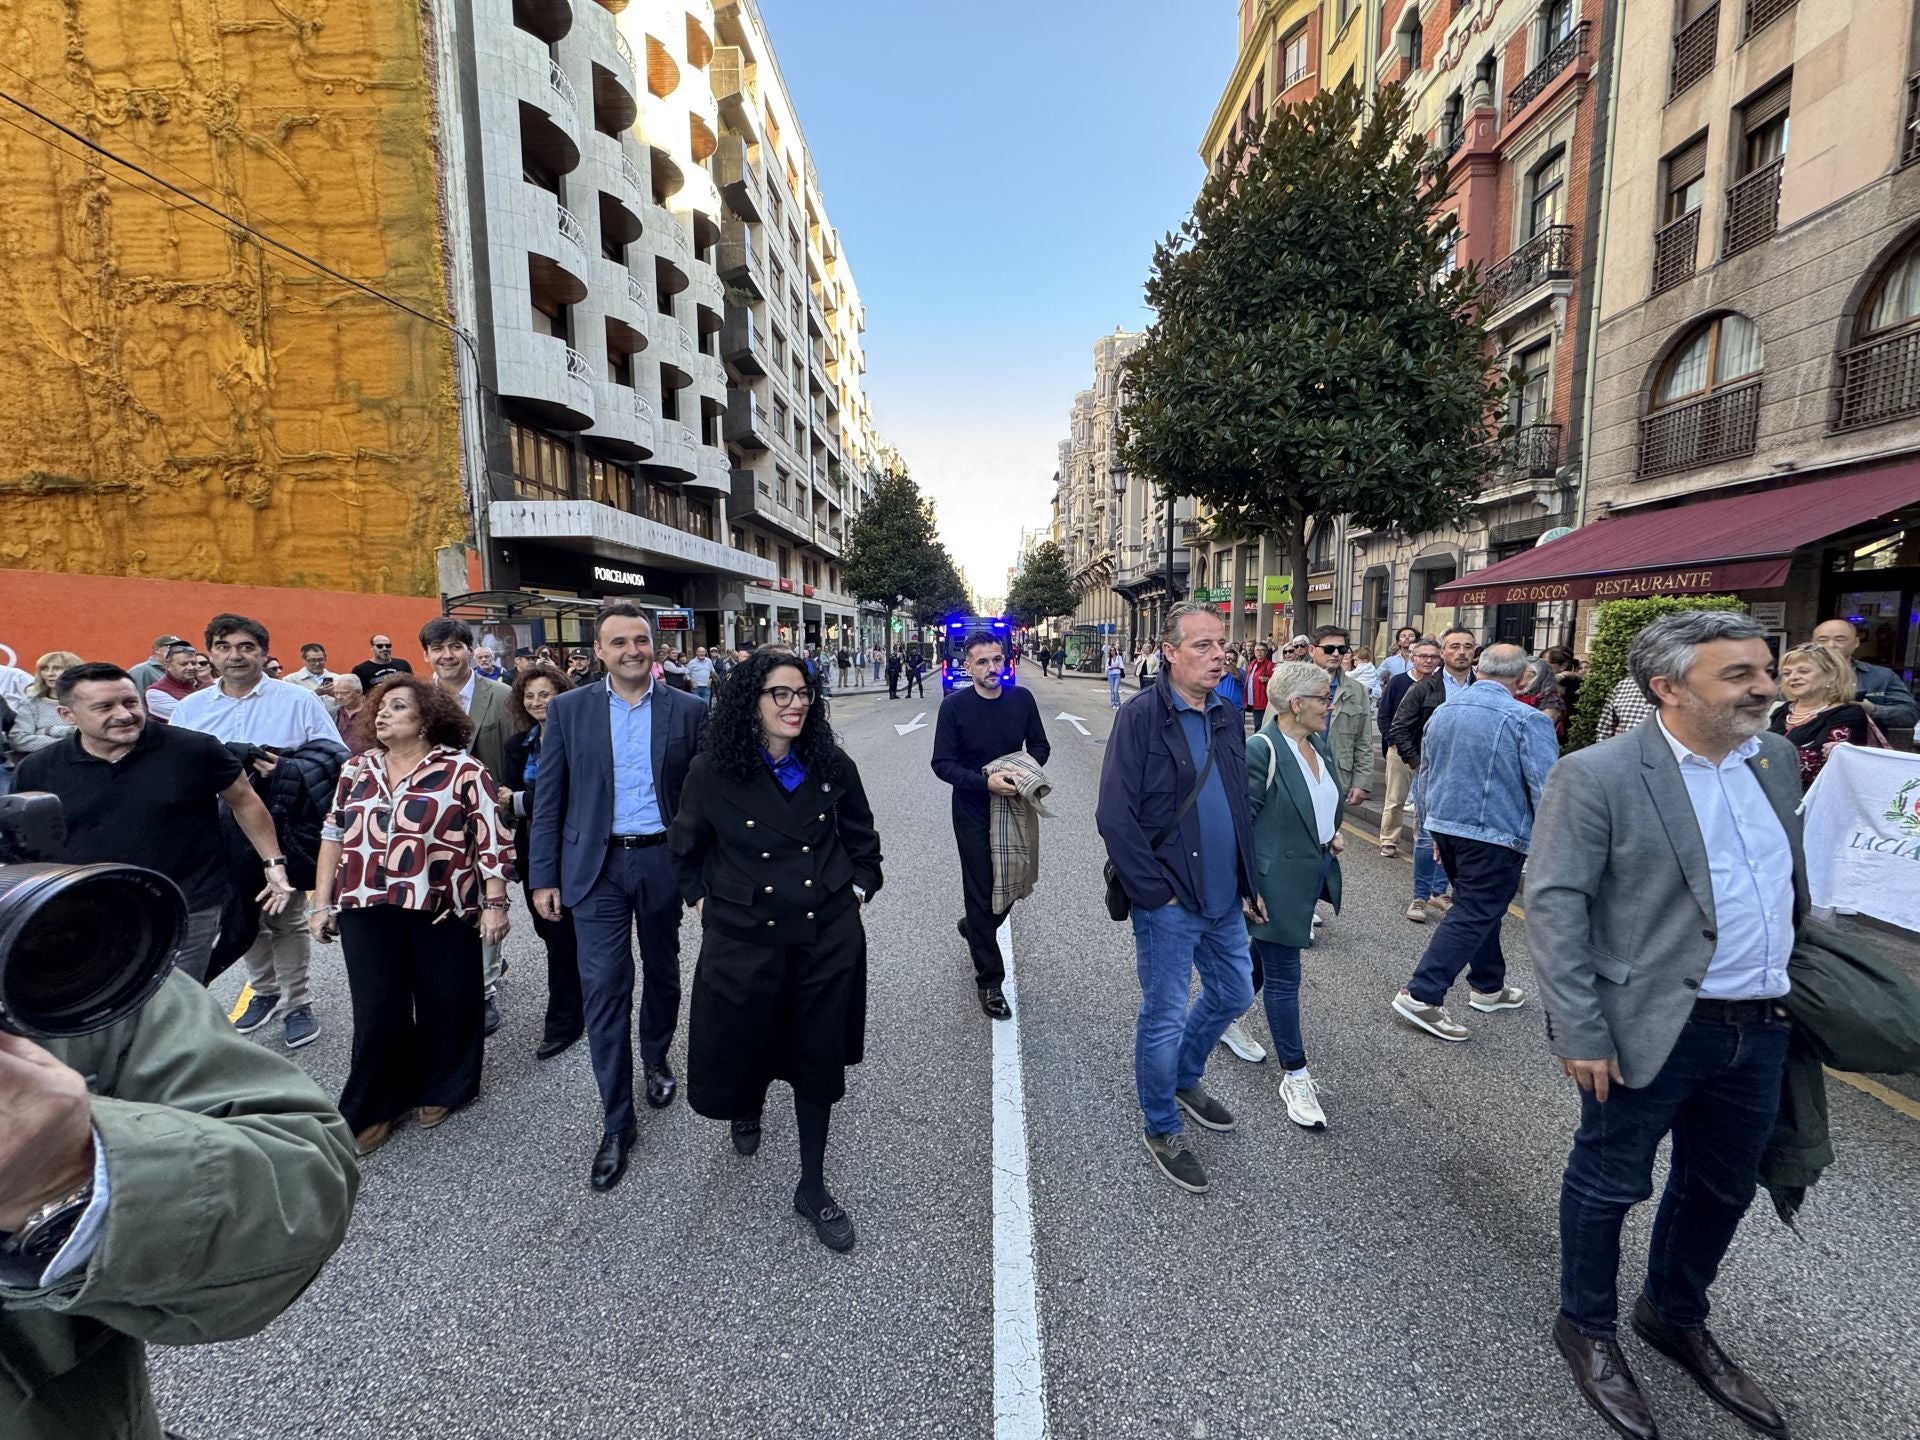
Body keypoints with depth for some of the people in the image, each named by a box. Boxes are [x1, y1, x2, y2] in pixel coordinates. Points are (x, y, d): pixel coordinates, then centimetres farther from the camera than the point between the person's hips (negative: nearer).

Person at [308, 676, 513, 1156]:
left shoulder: (462, 770, -5)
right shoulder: (357, 770, 10)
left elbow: (492, 841, -6)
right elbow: (333, 837, 15)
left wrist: (494, 904, -10)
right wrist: (322, 904, 10)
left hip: (442, 910, -3)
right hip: (367, 910, 3)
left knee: (445, 1004, 9)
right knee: (377, 1010, 5)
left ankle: (441, 1089, 31)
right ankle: (373, 1107, 24)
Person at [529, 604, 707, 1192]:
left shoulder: (688, 710, -2)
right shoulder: (568, 709, -1)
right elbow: (548, 799, 2)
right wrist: (544, 875, 0)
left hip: (664, 862, 1)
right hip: (596, 867, 0)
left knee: (662, 972, 17)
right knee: (604, 988, 0)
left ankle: (656, 1058, 45)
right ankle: (617, 1122, 14)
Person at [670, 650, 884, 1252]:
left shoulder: (832, 765, -4)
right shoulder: (712, 771, -8)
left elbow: (862, 838, 11)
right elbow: (687, 849, 8)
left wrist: (856, 891, 3)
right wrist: (705, 900, 2)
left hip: (827, 935, 1)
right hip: (744, 939, -1)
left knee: (818, 1057, 10)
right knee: (744, 1048, 14)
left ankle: (813, 1188, 29)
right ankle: (747, 1108, 53)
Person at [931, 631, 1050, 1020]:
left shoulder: (1022, 699, -2)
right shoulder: (955, 706, -11)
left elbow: (1040, 744, 10)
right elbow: (942, 763, -11)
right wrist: (985, 782, -25)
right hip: (973, 814, -4)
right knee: (981, 893, 3)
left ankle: (974, 928, 46)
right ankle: (990, 980, 17)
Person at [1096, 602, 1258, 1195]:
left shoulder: (1227, 719, 6)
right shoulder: (1141, 716, -16)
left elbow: (1242, 808, 15)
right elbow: (1115, 815, -19)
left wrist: (1251, 881, 12)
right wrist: (1155, 892, -17)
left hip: (1224, 899, 7)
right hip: (1168, 903, -7)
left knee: (1233, 994, 22)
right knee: (1164, 1018, 7)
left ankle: (1185, 1078, 48)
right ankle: (1162, 1130, 30)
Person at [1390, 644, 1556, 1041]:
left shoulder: (1442, 712, 7)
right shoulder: (1528, 720, -14)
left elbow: (1425, 775, 15)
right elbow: (1546, 790, -16)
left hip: (1445, 825, 7)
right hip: (1495, 834, -7)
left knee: (1479, 904, 22)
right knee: (1474, 914, -1)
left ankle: (1488, 986, 35)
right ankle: (1421, 995, -5)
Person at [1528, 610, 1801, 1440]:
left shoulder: (1776, 758, 5)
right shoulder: (1597, 776, -18)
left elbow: (1793, 879, 15)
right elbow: (1553, 904, -17)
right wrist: (1581, 1032, -18)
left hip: (1762, 1026, 7)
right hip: (1652, 1028, -7)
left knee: (1722, 1186, 23)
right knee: (1610, 1184, 12)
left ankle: (1675, 1318, 47)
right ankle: (1586, 1328, 35)